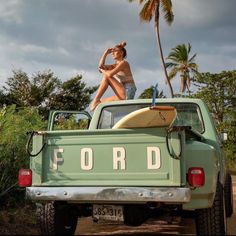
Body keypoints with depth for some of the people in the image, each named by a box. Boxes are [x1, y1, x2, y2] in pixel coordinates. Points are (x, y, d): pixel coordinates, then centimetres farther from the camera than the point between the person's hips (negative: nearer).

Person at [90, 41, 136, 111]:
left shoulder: (124, 63, -7)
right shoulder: (115, 65, 19)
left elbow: (110, 74, -21)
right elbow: (101, 66, 10)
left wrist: (102, 71, 0)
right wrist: (106, 53, 7)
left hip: (127, 93, -9)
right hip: (123, 95, 9)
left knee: (106, 76, -12)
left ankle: (96, 100, -13)